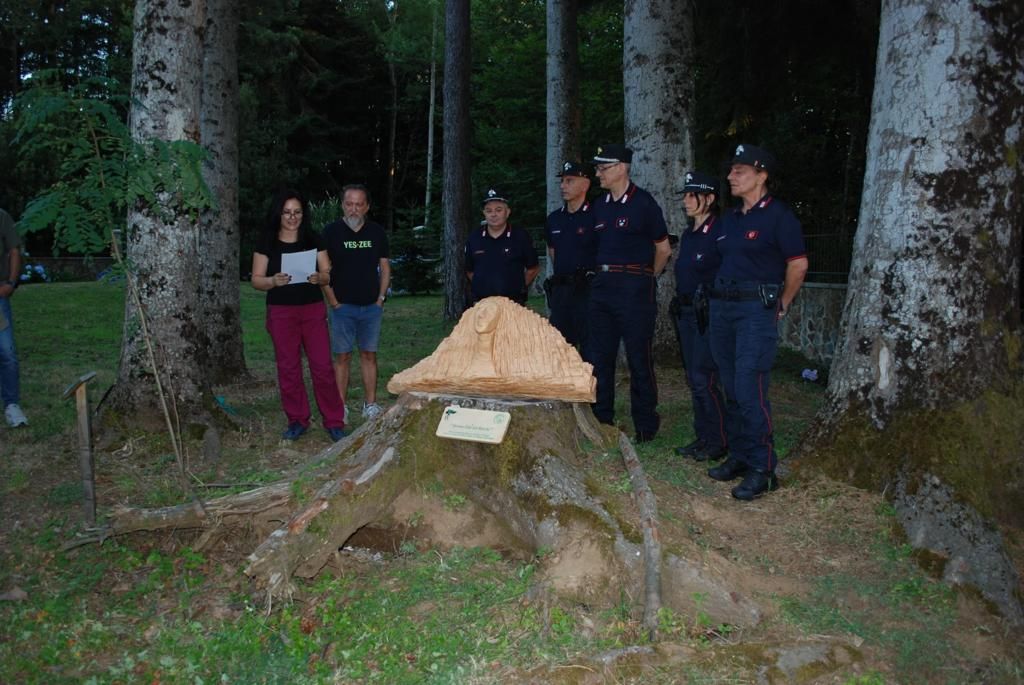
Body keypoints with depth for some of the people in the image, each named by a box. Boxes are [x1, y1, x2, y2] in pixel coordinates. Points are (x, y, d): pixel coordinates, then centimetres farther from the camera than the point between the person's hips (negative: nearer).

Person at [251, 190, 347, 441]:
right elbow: (256, 279, 1)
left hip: (313, 309, 0)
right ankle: (297, 420, 17)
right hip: (281, 312, 0)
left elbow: (327, 274, 5)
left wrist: (318, 277, -18)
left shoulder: (313, 240, 5)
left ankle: (334, 421, 6)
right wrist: (274, 281, -20)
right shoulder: (267, 243, 2)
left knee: (323, 366, -3)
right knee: (288, 368, 5)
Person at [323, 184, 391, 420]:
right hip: (343, 307, -2)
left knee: (369, 355, 6)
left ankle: (370, 405, 13)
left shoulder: (377, 232, 7)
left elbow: (385, 268, 12)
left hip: (372, 306, 3)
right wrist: (334, 302, -6)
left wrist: (381, 298, 3)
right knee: (342, 356, -1)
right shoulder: (331, 232, -2)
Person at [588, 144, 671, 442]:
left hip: (634, 287, -6)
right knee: (600, 358, 9)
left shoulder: (643, 203, -6)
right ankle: (601, 421, 19)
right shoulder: (600, 206, 12)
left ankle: (645, 425, 10)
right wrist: (604, 274, 14)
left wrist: (645, 279, 8)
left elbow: (663, 248, 1)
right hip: (601, 285, 7)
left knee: (639, 358, -1)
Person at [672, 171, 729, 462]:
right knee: (694, 379, 12)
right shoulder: (687, 236, 16)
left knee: (703, 378, -8)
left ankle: (718, 442, 3)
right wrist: (680, 304, 17)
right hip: (686, 313, 9)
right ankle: (702, 437, 22)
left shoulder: (720, 232, -12)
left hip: (708, 314, -9)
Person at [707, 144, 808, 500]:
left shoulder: (778, 215, -7)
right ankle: (739, 456, 21)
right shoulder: (730, 217, 15)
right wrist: (719, 298, 15)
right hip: (722, 308, 8)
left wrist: (780, 305, -2)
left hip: (756, 310, -8)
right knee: (732, 389, 11)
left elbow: (798, 263, -7)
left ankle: (762, 469, -2)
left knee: (750, 390, -10)